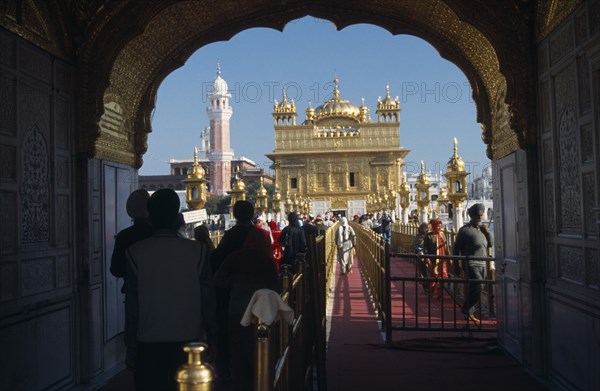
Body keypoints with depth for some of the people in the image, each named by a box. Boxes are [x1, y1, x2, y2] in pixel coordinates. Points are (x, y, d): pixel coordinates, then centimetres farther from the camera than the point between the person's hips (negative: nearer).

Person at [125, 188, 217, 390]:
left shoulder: (135, 252, -5)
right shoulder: (198, 251, -6)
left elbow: (132, 305, -1)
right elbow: (208, 301, -2)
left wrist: (131, 348, 7)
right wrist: (211, 339, 9)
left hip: (148, 344, 0)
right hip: (188, 341, 0)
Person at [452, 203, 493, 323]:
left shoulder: (482, 229, 16)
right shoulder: (465, 230, -5)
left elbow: (491, 244, 16)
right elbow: (456, 248, -3)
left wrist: (488, 233, 0)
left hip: (482, 264, 7)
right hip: (471, 264, -7)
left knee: (473, 290, 9)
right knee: (478, 287, -16)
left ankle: (468, 312, 19)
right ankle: (469, 312, -5)